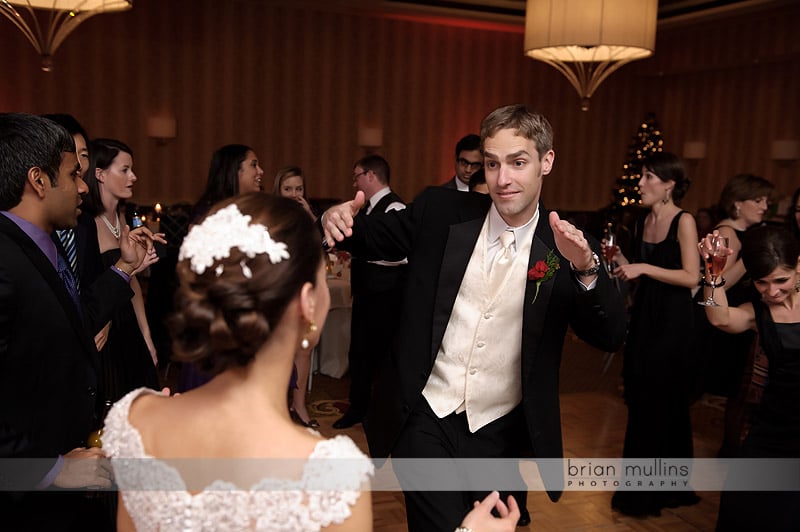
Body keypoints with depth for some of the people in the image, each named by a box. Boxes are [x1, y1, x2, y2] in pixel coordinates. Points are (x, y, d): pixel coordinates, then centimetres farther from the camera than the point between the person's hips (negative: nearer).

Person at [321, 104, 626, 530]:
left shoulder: (565, 245, -7)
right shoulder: (440, 211, -7)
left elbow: (610, 336, -11)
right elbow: (374, 237, 6)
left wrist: (586, 268, -28)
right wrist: (339, 222, -17)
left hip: (503, 434, 2)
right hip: (427, 420, -1)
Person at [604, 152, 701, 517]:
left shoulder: (683, 221, -12)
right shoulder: (645, 221, 8)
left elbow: (691, 277, -18)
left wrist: (643, 267, -20)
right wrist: (618, 258, -3)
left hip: (671, 321, -7)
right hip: (643, 316, 7)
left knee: (662, 402, 4)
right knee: (641, 400, 12)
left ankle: (661, 490, 22)